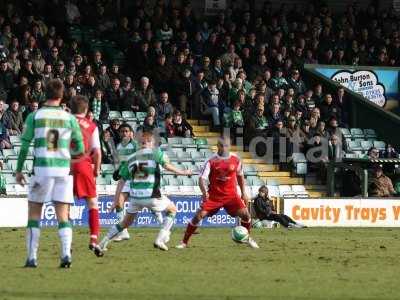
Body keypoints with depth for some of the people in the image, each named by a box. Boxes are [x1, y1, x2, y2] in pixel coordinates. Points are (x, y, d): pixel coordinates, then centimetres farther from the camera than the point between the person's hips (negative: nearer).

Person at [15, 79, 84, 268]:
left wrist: (18, 170, 7)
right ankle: (66, 254, -11)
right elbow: (80, 149, 7)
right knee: (63, 216, 5)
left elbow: (25, 145, -2)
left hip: (42, 169, -1)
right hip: (64, 170, 1)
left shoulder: (35, 116, 0)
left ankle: (32, 258, 4)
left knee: (34, 214, 9)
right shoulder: (69, 118, 4)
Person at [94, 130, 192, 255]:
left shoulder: (131, 157, 14)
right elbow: (167, 165, -11)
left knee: (126, 222, 21)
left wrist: (116, 201, 17)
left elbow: (122, 181, 14)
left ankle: (102, 244, 11)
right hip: (151, 196, -4)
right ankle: (160, 239, 7)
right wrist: (182, 172, 4)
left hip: (135, 197, 4)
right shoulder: (154, 152, 2)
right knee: (172, 210, 21)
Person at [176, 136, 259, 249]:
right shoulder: (211, 161, -10)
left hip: (231, 195, 2)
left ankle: (248, 239, 14)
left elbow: (240, 176, 17)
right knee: (199, 215, -12)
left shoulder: (236, 160, -1)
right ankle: (184, 242, -1)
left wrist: (243, 193, 14)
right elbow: (202, 178, -14)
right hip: (214, 196, -2)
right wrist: (204, 192, -33)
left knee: (245, 214, -12)